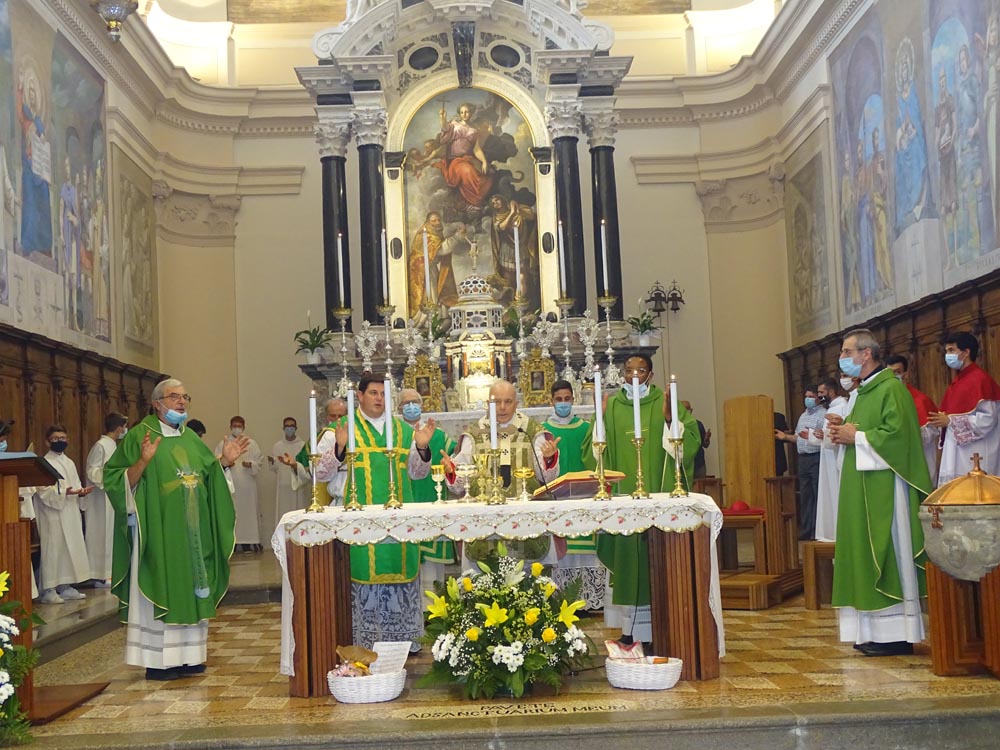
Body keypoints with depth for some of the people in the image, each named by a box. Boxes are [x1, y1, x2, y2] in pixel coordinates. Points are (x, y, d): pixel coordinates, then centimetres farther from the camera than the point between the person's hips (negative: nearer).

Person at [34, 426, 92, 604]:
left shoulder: (69, 462, 16)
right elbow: (43, 491, -16)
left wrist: (81, 492, -1)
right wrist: (64, 493, -28)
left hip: (70, 513, 8)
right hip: (53, 514, -8)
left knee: (70, 548, 9)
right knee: (53, 550, -7)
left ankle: (65, 586, 17)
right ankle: (48, 591, -4)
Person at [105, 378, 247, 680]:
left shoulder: (190, 438, 15)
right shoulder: (140, 435, -5)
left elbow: (209, 479, 20)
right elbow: (119, 482, -11)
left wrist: (225, 461, 4)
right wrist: (143, 461, -27)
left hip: (192, 531, 7)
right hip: (158, 529, -7)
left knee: (190, 590, 9)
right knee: (159, 590, -4)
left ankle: (187, 655, 17)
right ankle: (158, 661, 3)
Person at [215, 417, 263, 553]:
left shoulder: (251, 443, 10)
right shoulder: (222, 444, 9)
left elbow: (259, 459, 8)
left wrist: (251, 464, -12)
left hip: (247, 484, 1)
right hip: (230, 484, -1)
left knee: (248, 510, 0)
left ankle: (250, 541, 4)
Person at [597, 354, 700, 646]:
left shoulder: (666, 404, 4)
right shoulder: (612, 407, 10)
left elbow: (690, 440, -5)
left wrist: (670, 419, -19)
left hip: (658, 494, -2)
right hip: (623, 495, 2)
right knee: (627, 555, 3)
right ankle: (630, 625, 9)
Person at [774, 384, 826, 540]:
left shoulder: (823, 414, -9)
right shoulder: (803, 416, 20)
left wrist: (811, 436, -33)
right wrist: (786, 436, 9)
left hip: (817, 458, -9)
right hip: (803, 458, 9)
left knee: (818, 495, -5)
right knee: (805, 496, 11)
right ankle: (806, 530, 17)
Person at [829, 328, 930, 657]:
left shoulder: (891, 388, -12)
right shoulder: (864, 391, 18)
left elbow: (897, 433, -22)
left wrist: (855, 437, -15)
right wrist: (844, 430, 4)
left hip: (883, 487, -10)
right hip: (863, 489, 10)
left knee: (887, 555, -6)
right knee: (868, 554, 9)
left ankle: (897, 633, 0)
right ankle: (875, 631, 14)